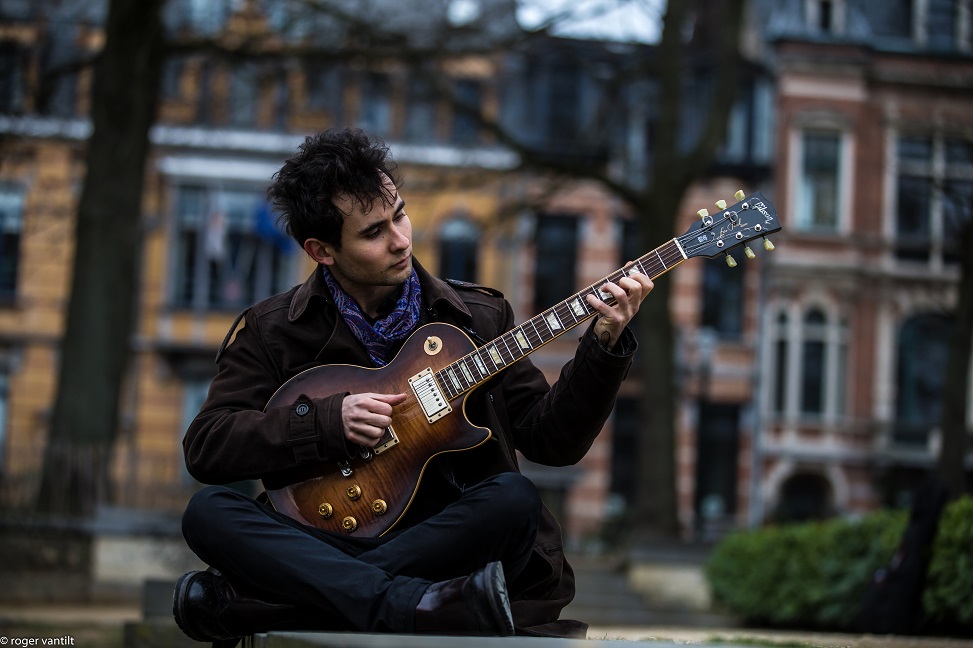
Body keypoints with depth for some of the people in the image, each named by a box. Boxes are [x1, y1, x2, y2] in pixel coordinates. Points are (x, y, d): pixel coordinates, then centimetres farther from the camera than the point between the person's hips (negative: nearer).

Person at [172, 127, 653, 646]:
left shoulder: (478, 316, 9)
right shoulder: (270, 331, 6)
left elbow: (552, 440, 7)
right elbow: (203, 446, -2)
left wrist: (604, 348, -7)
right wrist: (328, 421, -12)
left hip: (449, 542, 1)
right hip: (332, 536, -1)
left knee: (513, 500, -32)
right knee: (209, 512, -26)